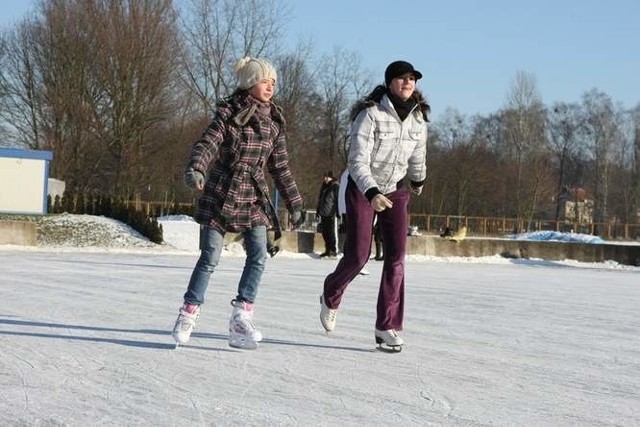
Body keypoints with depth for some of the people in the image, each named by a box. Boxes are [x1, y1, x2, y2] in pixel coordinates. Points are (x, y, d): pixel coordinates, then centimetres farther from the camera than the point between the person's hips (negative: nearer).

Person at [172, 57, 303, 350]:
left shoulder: (274, 121, 8)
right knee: (210, 257, -4)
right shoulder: (229, 113, -7)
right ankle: (188, 315, 9)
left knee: (258, 256, -10)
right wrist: (195, 169, -40)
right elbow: (207, 143, -20)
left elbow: (280, 167, 15)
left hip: (254, 197, 5)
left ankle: (241, 318, -5)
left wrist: (294, 203, 15)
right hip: (220, 194, -4)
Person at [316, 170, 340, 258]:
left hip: (331, 214, -8)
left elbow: (338, 199, -11)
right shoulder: (324, 186, 19)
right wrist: (318, 211, 22)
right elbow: (320, 200, 25)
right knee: (325, 233, 9)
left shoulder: (335, 186, -5)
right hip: (323, 214, 8)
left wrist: (337, 211, -17)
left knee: (332, 233, -7)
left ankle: (334, 251, -4)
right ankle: (327, 250, 16)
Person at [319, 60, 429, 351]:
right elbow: (357, 160, -26)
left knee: (396, 257, -8)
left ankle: (387, 327, -2)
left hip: (396, 192, 4)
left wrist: (418, 179, 32)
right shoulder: (371, 114, -21)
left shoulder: (418, 117, -4)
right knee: (358, 255, -7)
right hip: (363, 189, -4)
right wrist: (372, 193, -40)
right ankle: (331, 297, 27)